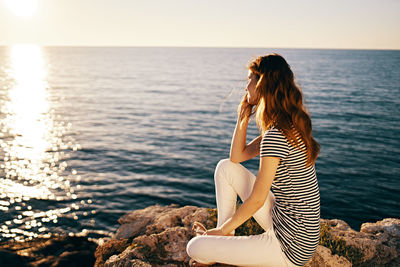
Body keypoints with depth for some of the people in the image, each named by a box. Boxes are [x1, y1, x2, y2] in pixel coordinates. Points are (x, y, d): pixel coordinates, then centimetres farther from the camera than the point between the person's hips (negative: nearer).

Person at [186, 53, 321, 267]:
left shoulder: (276, 135, -25)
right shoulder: (290, 126, 6)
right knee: (225, 167, 12)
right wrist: (243, 117, 3)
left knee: (194, 248, -11)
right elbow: (237, 157, 14)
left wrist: (222, 229, -6)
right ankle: (226, 242, 18)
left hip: (291, 249, -9)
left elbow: (256, 200, -20)